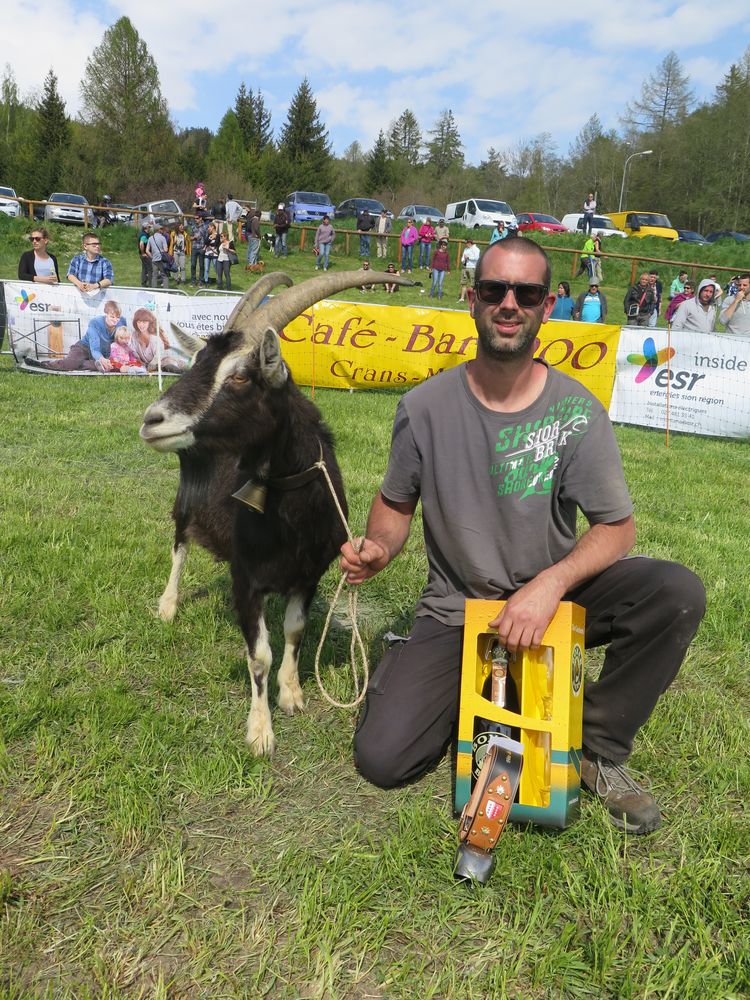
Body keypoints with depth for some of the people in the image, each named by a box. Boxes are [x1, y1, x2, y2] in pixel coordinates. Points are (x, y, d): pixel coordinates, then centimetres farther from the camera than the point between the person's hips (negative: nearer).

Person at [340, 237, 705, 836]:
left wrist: (548, 585, -26)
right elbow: (396, 502, 5)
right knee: (382, 759, -14)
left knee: (678, 592, -26)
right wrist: (378, 549, -18)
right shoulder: (426, 406, -9)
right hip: (456, 610, 0)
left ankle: (601, 749, -3)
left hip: (555, 598, 1)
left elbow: (617, 527, -8)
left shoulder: (576, 411, -11)